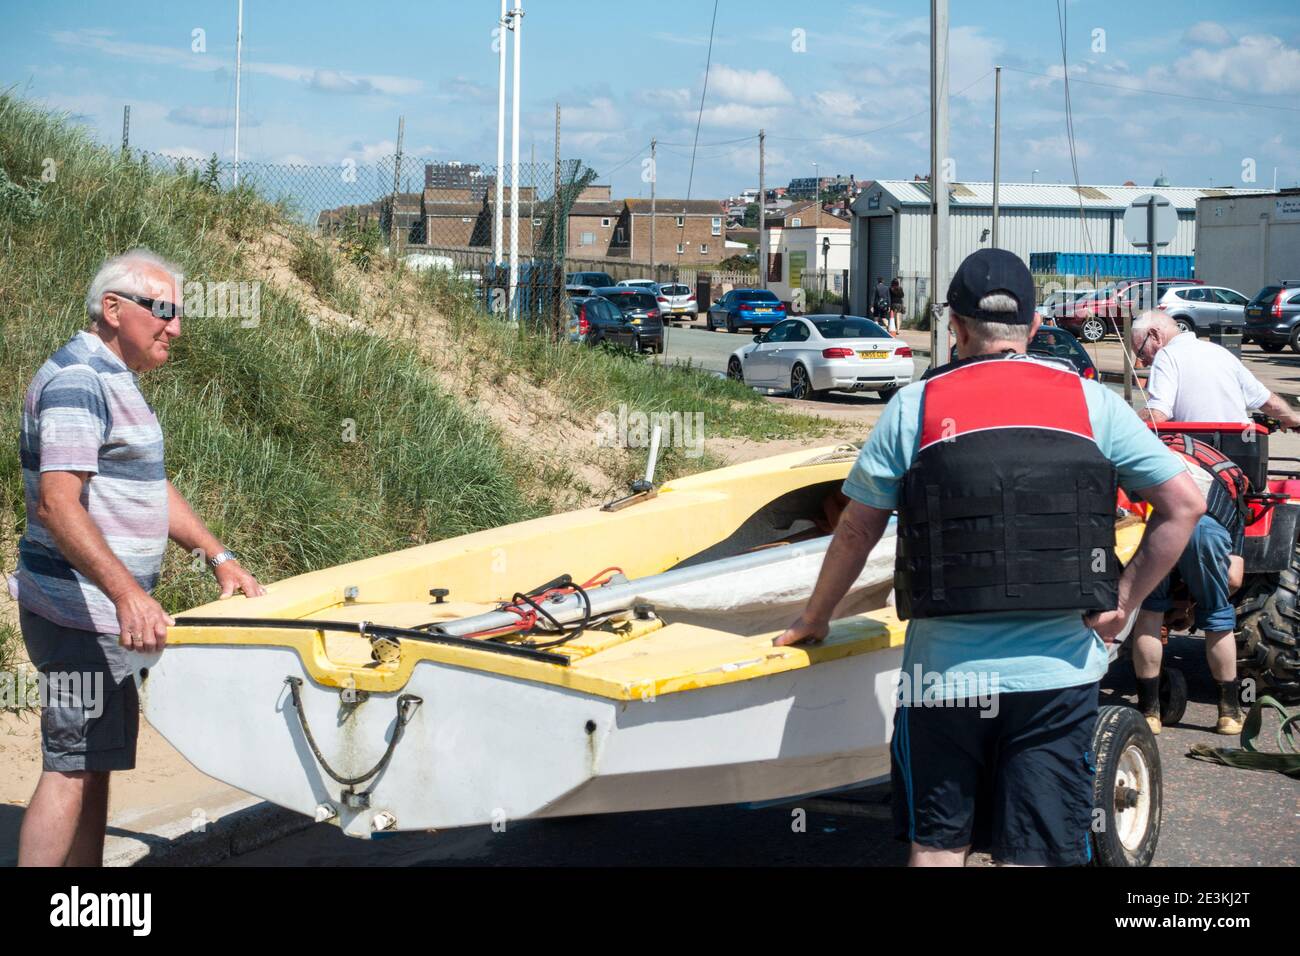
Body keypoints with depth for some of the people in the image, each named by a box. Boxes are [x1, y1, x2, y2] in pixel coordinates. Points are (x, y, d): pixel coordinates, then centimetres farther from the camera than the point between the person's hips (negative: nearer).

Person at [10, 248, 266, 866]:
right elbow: (56, 503, -28)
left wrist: (218, 556, 15)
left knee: (95, 763, 14)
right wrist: (127, 594, -37)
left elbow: (151, 489, 24)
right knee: (71, 768, -9)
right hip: (79, 610, -10)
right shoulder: (76, 381, -17)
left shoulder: (117, 382, 16)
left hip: (112, 608, 10)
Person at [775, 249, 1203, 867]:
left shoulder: (915, 406, 0)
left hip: (943, 670, 0)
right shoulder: (1094, 403, 3)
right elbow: (1185, 504, 1)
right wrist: (1122, 604, 6)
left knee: (937, 847, 14)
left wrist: (815, 618, 19)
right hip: (1059, 672, 1)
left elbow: (857, 531, 5)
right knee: (1035, 855, 6)